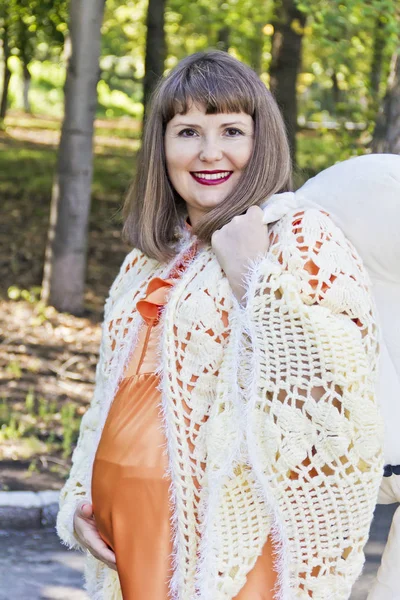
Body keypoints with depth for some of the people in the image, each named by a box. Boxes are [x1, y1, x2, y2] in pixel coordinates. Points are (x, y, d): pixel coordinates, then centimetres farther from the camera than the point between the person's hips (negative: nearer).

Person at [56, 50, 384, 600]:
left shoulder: (304, 240, -8)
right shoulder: (150, 259, 12)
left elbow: (341, 408, -20)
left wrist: (254, 276, -19)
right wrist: (80, 496, 8)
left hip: (227, 544, -6)